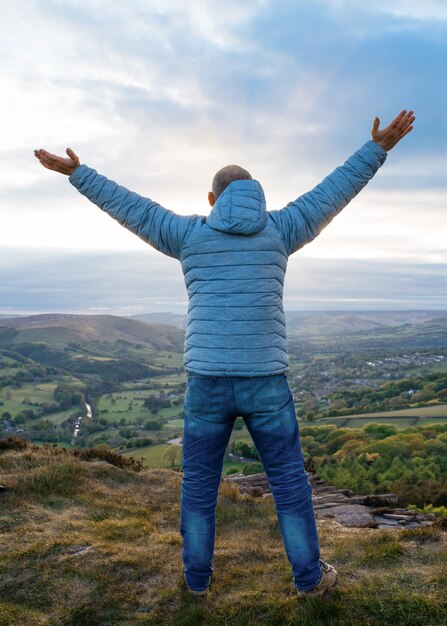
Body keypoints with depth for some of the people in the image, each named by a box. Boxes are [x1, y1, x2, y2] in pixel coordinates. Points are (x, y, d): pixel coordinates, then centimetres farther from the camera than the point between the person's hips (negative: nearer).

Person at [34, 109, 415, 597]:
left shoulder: (189, 234, 3)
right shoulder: (277, 229, 3)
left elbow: (127, 206, 10)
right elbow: (333, 192, 11)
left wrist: (76, 172, 22)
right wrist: (377, 149, 22)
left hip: (207, 380, 1)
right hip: (264, 380, 0)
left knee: (199, 481, 18)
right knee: (289, 479, 15)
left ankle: (197, 574, 30)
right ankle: (309, 575, 26)